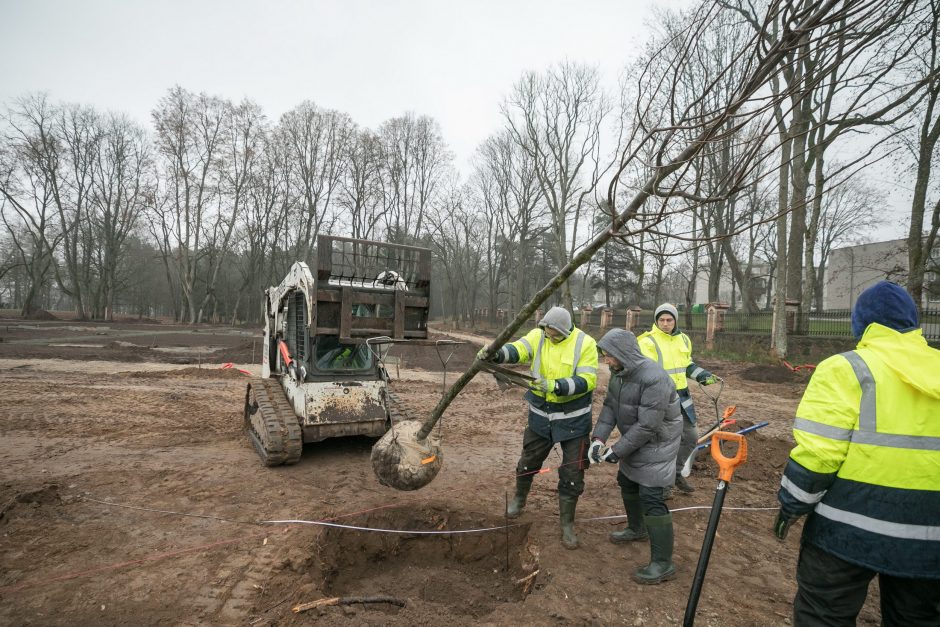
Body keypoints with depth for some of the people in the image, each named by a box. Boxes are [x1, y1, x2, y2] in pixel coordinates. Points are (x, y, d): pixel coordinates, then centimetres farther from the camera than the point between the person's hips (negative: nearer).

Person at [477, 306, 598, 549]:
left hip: (573, 419, -2)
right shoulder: (537, 336, -9)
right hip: (541, 415, 3)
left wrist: (555, 386, -35)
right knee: (528, 462, 19)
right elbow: (518, 349, -25)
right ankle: (519, 499, 47)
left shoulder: (585, 343, -17)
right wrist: (496, 354, -46)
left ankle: (567, 524, 25)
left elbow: (587, 381, -22)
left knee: (572, 474, 6)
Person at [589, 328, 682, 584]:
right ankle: (637, 529, 48)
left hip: (656, 444, -9)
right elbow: (610, 407, -2)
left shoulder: (654, 379, -33)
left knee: (651, 499, -8)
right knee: (627, 482, 23)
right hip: (634, 441, 9)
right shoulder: (619, 373, -4)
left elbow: (647, 426, -32)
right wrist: (598, 438, -15)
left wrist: (617, 450, -25)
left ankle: (663, 564, 6)